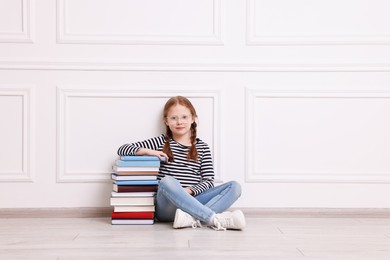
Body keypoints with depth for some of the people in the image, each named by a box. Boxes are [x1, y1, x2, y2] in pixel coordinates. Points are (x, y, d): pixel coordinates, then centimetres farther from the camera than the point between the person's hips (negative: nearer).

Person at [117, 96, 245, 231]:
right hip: (166, 207, -2)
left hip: (193, 201, 3)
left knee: (234, 186, -18)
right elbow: (122, 149, 10)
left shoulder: (202, 147, 16)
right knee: (167, 181, -36)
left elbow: (208, 180, 7)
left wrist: (189, 191, -12)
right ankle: (216, 219, -40)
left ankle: (192, 218, -40)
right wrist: (148, 151, -8)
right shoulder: (161, 142, 13)